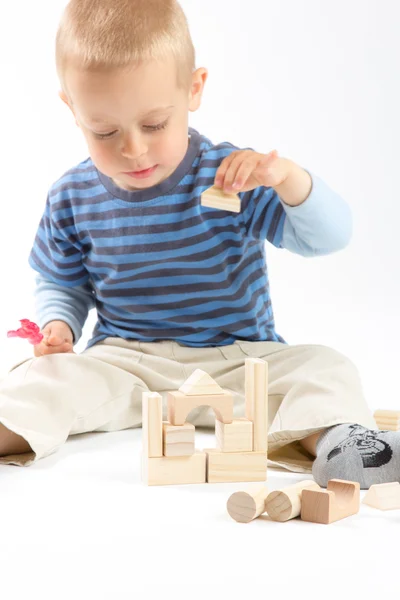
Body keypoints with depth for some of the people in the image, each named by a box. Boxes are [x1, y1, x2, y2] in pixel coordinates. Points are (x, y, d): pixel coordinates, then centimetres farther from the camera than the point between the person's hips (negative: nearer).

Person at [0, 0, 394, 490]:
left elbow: (329, 237, -13)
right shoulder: (72, 199, -2)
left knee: (326, 369, -24)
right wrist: (59, 325, -8)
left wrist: (287, 178, -32)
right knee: (49, 376, -25)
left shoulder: (232, 176, -10)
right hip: (123, 362, 1)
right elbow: (62, 284, 15)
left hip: (237, 360, -1)